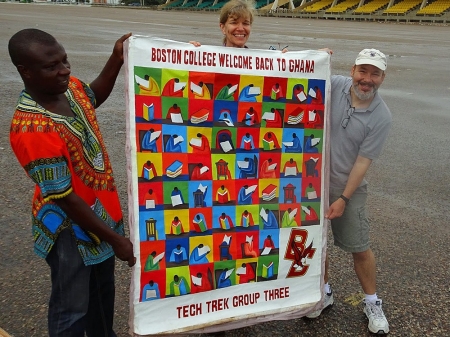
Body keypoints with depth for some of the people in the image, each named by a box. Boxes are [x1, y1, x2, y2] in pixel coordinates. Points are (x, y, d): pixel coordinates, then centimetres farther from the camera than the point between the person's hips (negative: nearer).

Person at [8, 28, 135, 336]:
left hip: (101, 209, 8)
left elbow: (94, 97, 18)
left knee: (102, 289, 27)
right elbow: (65, 198, -26)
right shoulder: (32, 130, -32)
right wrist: (115, 239, -19)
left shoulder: (69, 87, -9)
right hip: (71, 226, -8)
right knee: (72, 305, 12)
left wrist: (117, 58, 2)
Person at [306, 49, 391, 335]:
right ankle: (325, 293, 34)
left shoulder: (382, 117, -13)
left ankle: (373, 303, 28)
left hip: (348, 188, -2)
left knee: (359, 248, 6)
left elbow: (363, 161, -13)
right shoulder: (334, 85, -9)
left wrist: (343, 199, -13)